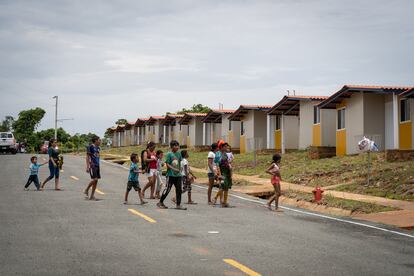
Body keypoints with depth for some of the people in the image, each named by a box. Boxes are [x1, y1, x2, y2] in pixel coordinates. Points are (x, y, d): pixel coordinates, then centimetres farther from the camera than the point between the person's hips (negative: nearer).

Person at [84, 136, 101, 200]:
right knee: (94, 179, -16)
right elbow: (87, 157, -9)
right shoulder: (90, 147, -6)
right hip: (92, 165, -8)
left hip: (97, 165, 8)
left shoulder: (98, 148, 16)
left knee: (96, 180, 4)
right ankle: (86, 190, 4)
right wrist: (87, 166, -15)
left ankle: (92, 196, 8)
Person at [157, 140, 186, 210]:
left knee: (179, 189, 2)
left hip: (178, 175, 6)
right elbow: (167, 164, -12)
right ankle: (160, 202, 15)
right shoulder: (169, 154, -8)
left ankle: (178, 205, 5)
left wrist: (179, 169, 15)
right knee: (167, 189, 0)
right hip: (171, 175, -6)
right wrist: (174, 169, -22)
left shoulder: (179, 154, 9)